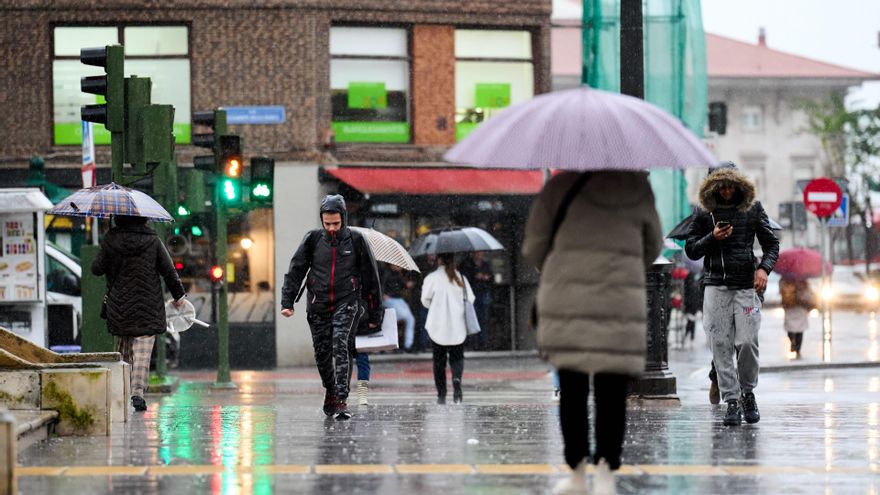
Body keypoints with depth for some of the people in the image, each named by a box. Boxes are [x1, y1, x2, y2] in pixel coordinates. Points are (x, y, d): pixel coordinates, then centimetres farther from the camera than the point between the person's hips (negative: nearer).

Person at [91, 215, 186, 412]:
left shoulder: (110, 240, -4)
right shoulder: (152, 240, -2)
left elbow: (97, 269, -1)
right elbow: (168, 270, 1)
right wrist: (178, 295, 13)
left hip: (119, 305, 1)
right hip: (148, 306, -1)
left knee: (123, 350, 15)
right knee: (142, 351, -2)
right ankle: (137, 392, -13)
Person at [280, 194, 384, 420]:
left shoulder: (356, 240, 0)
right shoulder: (313, 239, 3)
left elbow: (371, 278, 5)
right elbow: (295, 270, 4)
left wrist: (375, 315, 5)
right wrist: (287, 302, -7)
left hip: (347, 303, -3)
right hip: (318, 306, 3)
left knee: (341, 346, -21)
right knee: (322, 353, 5)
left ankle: (341, 400, -24)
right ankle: (330, 391, 31)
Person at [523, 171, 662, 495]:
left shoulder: (561, 187, -1)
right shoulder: (638, 190, 6)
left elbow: (532, 248, 5)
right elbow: (653, 247, 20)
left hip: (566, 301, -1)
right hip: (620, 304, 1)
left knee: (572, 389, 8)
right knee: (612, 391, 2)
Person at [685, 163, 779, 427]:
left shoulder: (753, 209, 9)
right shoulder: (705, 213, 9)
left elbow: (771, 243, 11)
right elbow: (691, 250, 11)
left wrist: (764, 268, -7)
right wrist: (712, 238, -7)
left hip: (746, 286, -1)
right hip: (715, 286, 1)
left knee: (746, 342, -10)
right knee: (721, 345, -4)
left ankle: (748, 393, 12)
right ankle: (731, 402, 0)